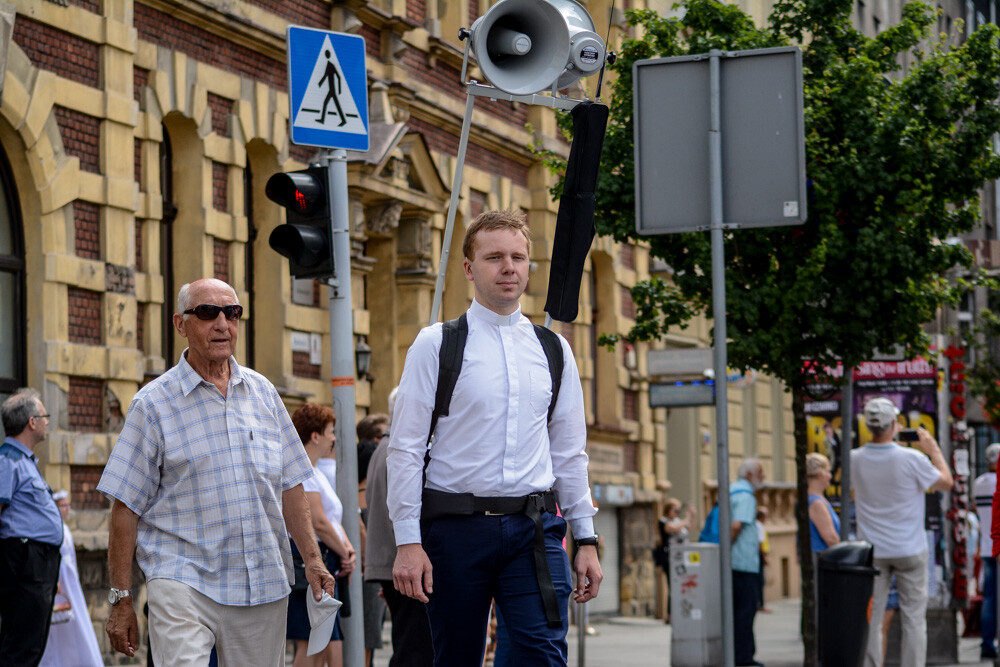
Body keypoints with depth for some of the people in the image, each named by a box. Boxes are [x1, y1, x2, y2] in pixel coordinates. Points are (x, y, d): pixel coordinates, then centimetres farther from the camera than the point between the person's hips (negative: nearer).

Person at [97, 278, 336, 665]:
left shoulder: (262, 393, 13)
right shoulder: (154, 404, -1)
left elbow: (289, 486, 18)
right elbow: (126, 507, -2)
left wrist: (312, 558, 10)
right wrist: (121, 599, -6)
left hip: (263, 585, 4)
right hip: (184, 580, -4)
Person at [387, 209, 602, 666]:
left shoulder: (553, 350, 13)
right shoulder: (436, 346, 1)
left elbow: (570, 452, 16)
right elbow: (406, 448, -2)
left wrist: (586, 538, 12)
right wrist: (408, 541, -9)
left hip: (534, 526, 2)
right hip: (456, 524, -2)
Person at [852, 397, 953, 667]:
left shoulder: (855, 459, -7)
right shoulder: (912, 459, -16)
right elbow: (946, 482, -1)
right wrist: (933, 448, 11)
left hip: (872, 551, 2)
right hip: (909, 550, -2)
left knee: (870, 619, 5)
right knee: (914, 619, 5)